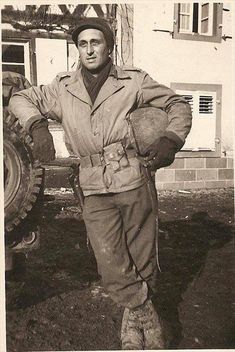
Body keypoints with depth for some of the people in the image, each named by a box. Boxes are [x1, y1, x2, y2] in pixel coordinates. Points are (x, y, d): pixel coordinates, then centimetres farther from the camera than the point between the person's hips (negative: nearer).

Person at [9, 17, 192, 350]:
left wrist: (171, 140, -9)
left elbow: (178, 105, 10)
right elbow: (20, 99, 17)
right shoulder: (63, 87, 9)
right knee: (112, 270, -3)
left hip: (134, 184, -1)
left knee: (143, 263, 9)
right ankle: (148, 318, 25)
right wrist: (38, 125, -4)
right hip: (94, 192, 1)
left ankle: (134, 317, 37)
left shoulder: (133, 81, 4)